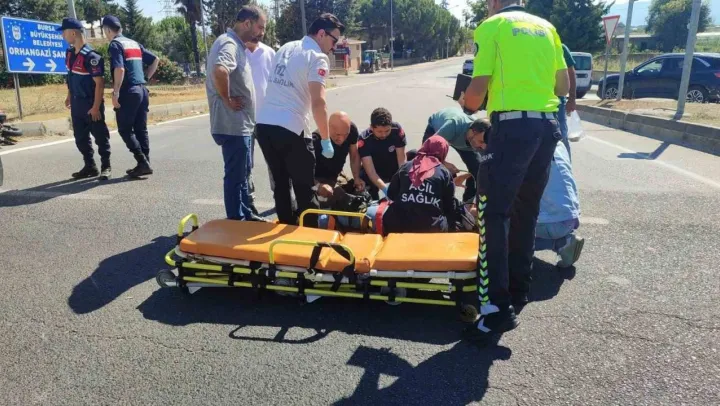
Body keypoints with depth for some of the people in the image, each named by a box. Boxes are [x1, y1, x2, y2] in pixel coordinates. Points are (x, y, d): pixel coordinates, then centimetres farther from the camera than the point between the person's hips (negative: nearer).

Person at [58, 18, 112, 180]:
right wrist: (69, 96, 20)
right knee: (80, 137, 12)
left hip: (91, 103, -8)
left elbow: (99, 83, -20)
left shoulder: (91, 56, -18)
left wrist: (96, 107, -21)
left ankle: (106, 167, 11)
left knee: (100, 135, 1)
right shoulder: (69, 53, 7)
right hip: (76, 103, 9)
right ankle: (90, 166, 21)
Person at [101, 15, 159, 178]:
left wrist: (115, 93, -16)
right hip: (142, 90, 7)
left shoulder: (115, 44, -7)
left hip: (128, 92, -7)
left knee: (125, 130, 0)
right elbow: (155, 60, 20)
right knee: (141, 129, 10)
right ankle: (145, 163, 10)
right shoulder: (134, 43, 16)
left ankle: (143, 163, -8)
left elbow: (119, 69, -20)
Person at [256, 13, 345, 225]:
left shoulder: (285, 48, 18)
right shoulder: (317, 58, -7)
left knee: (280, 183, 18)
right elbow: (317, 102, -17)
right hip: (291, 128, -8)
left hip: (264, 124, 8)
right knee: (304, 187, 5)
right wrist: (326, 140, -12)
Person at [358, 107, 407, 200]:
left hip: (395, 169, 2)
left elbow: (401, 161, -25)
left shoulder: (397, 130, -27)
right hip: (375, 173, -2)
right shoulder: (364, 140, -31)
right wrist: (385, 189, -51)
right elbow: (371, 171, -35)